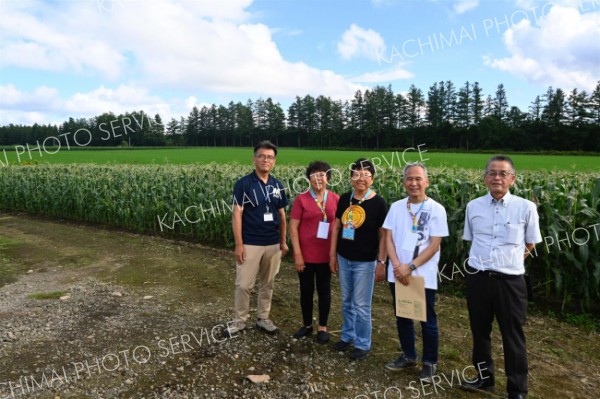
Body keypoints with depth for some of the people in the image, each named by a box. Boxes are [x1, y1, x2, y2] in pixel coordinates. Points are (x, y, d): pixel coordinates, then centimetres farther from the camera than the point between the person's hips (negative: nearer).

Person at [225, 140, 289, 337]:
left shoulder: (278, 185, 6)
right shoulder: (243, 184, -9)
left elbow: (282, 215, 11)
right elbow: (237, 214, -11)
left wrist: (283, 241, 9)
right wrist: (239, 244, -15)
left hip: (273, 244, 5)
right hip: (250, 244, -4)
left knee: (268, 283, 14)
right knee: (243, 284, 2)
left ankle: (263, 318, 29)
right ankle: (240, 320, 20)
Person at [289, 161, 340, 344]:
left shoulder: (335, 199, -1)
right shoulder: (301, 199, -6)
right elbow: (293, 227, -6)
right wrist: (297, 253, -11)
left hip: (326, 255, 1)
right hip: (305, 255, -1)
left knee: (324, 291, 12)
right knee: (306, 290, 12)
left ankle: (322, 327, 28)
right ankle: (307, 324, 31)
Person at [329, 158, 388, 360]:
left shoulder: (378, 203, -12)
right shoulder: (344, 199, 1)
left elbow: (383, 235, -9)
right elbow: (336, 226, 8)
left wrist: (381, 262, -11)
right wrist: (332, 254, 7)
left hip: (365, 262, -5)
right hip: (344, 259, 5)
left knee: (361, 306, 4)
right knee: (346, 302, 18)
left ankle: (363, 344, 22)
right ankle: (347, 336, 35)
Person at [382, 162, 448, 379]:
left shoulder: (436, 209, -9)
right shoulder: (396, 207, 3)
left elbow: (434, 246, -11)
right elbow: (388, 238, 3)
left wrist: (410, 267, -17)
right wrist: (397, 265, -12)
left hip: (424, 276, -4)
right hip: (398, 274, 4)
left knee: (427, 321, 10)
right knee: (402, 318, 16)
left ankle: (430, 362, 29)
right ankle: (408, 355, 36)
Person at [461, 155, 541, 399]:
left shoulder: (526, 208, -7)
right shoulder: (473, 207, 2)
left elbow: (530, 245, 7)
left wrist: (509, 260, 4)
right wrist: (485, 260, 8)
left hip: (510, 281, -3)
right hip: (477, 278, 3)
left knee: (513, 337, 9)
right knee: (480, 332, 17)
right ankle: (484, 378, 38)